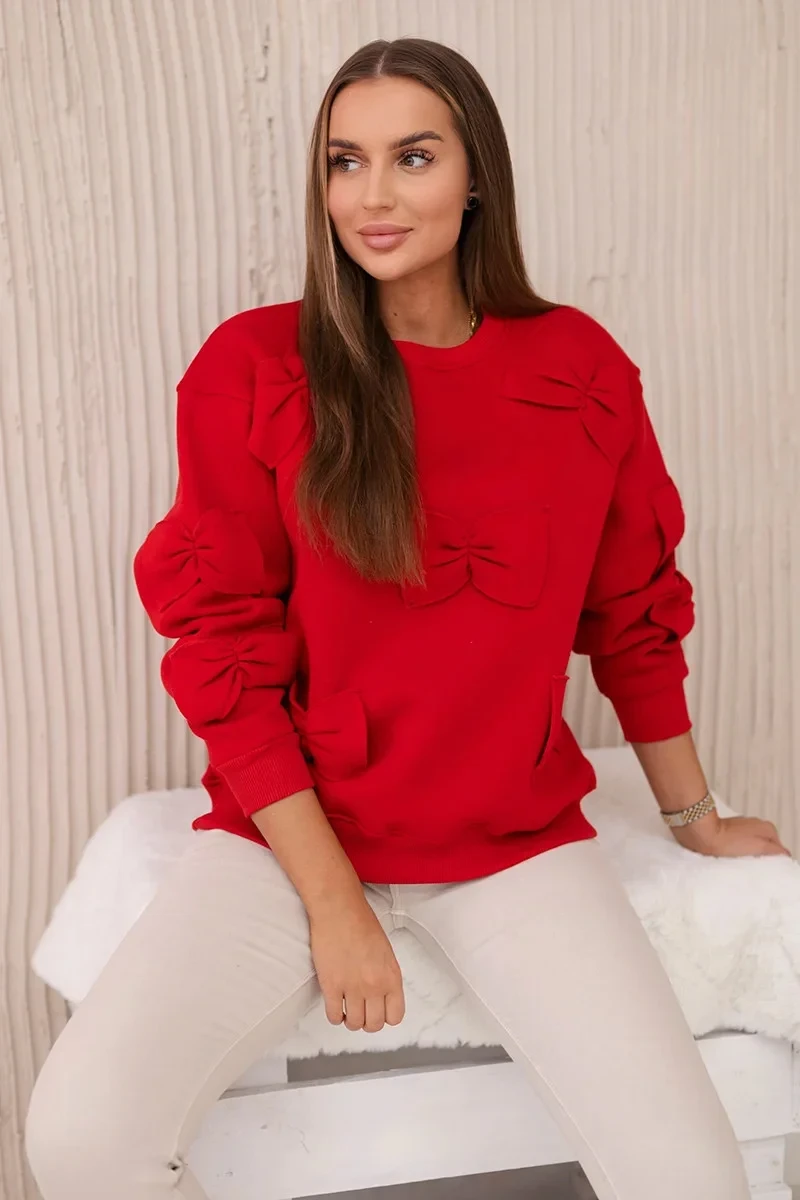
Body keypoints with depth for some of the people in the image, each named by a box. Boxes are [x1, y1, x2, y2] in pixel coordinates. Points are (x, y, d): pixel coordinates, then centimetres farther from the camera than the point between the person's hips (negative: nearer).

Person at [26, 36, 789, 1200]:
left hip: (516, 843, 2)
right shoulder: (252, 368, -6)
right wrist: (332, 899, -10)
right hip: (291, 829, -1)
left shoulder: (583, 369, 0)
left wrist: (695, 817, 20)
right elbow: (225, 646, -6)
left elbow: (634, 615, 11)